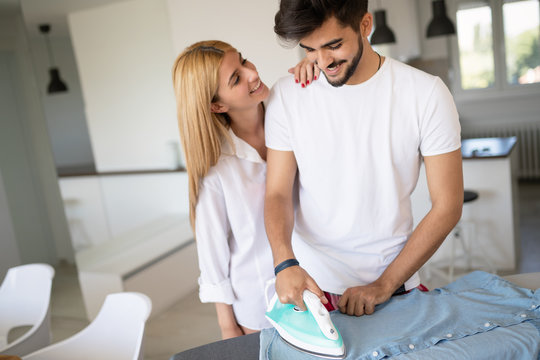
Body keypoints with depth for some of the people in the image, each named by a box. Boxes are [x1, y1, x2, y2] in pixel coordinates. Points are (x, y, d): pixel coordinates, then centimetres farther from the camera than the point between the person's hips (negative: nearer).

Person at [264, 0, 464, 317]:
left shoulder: (427, 93, -12)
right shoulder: (286, 96, -7)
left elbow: (447, 206, -9)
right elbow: (278, 193, -5)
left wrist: (384, 285, -13)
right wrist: (285, 264, -23)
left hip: (395, 283, 0)